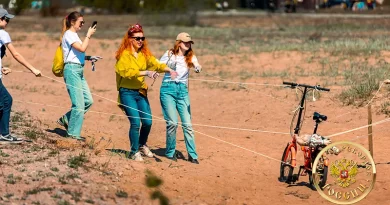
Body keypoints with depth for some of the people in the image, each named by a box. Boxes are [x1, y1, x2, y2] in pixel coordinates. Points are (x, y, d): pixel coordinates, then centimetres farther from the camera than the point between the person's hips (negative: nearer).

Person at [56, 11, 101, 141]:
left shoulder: (74, 35, 19)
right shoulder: (69, 35, -9)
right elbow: (82, 48, -21)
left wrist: (90, 58, 10)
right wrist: (89, 35, -12)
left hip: (79, 71, 10)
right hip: (72, 70, -10)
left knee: (88, 101, 7)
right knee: (79, 104, -8)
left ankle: (65, 119, 19)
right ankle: (73, 133, 0)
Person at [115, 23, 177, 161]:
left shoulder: (145, 54, 10)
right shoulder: (124, 54, -9)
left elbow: (156, 64, -1)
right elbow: (127, 72, -19)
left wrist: (168, 70, -18)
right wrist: (146, 73, -26)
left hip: (141, 92, 6)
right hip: (127, 92, -6)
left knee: (147, 121, 3)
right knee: (135, 122, -12)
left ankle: (142, 145, 30)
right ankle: (134, 152, 5)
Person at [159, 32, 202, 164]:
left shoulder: (190, 57, 7)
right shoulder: (169, 54, 4)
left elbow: (197, 66, -12)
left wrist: (198, 68, -36)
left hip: (183, 90, 2)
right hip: (168, 89, -2)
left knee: (187, 123, -3)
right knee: (172, 122, -8)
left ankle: (192, 155, 3)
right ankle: (170, 152, 11)